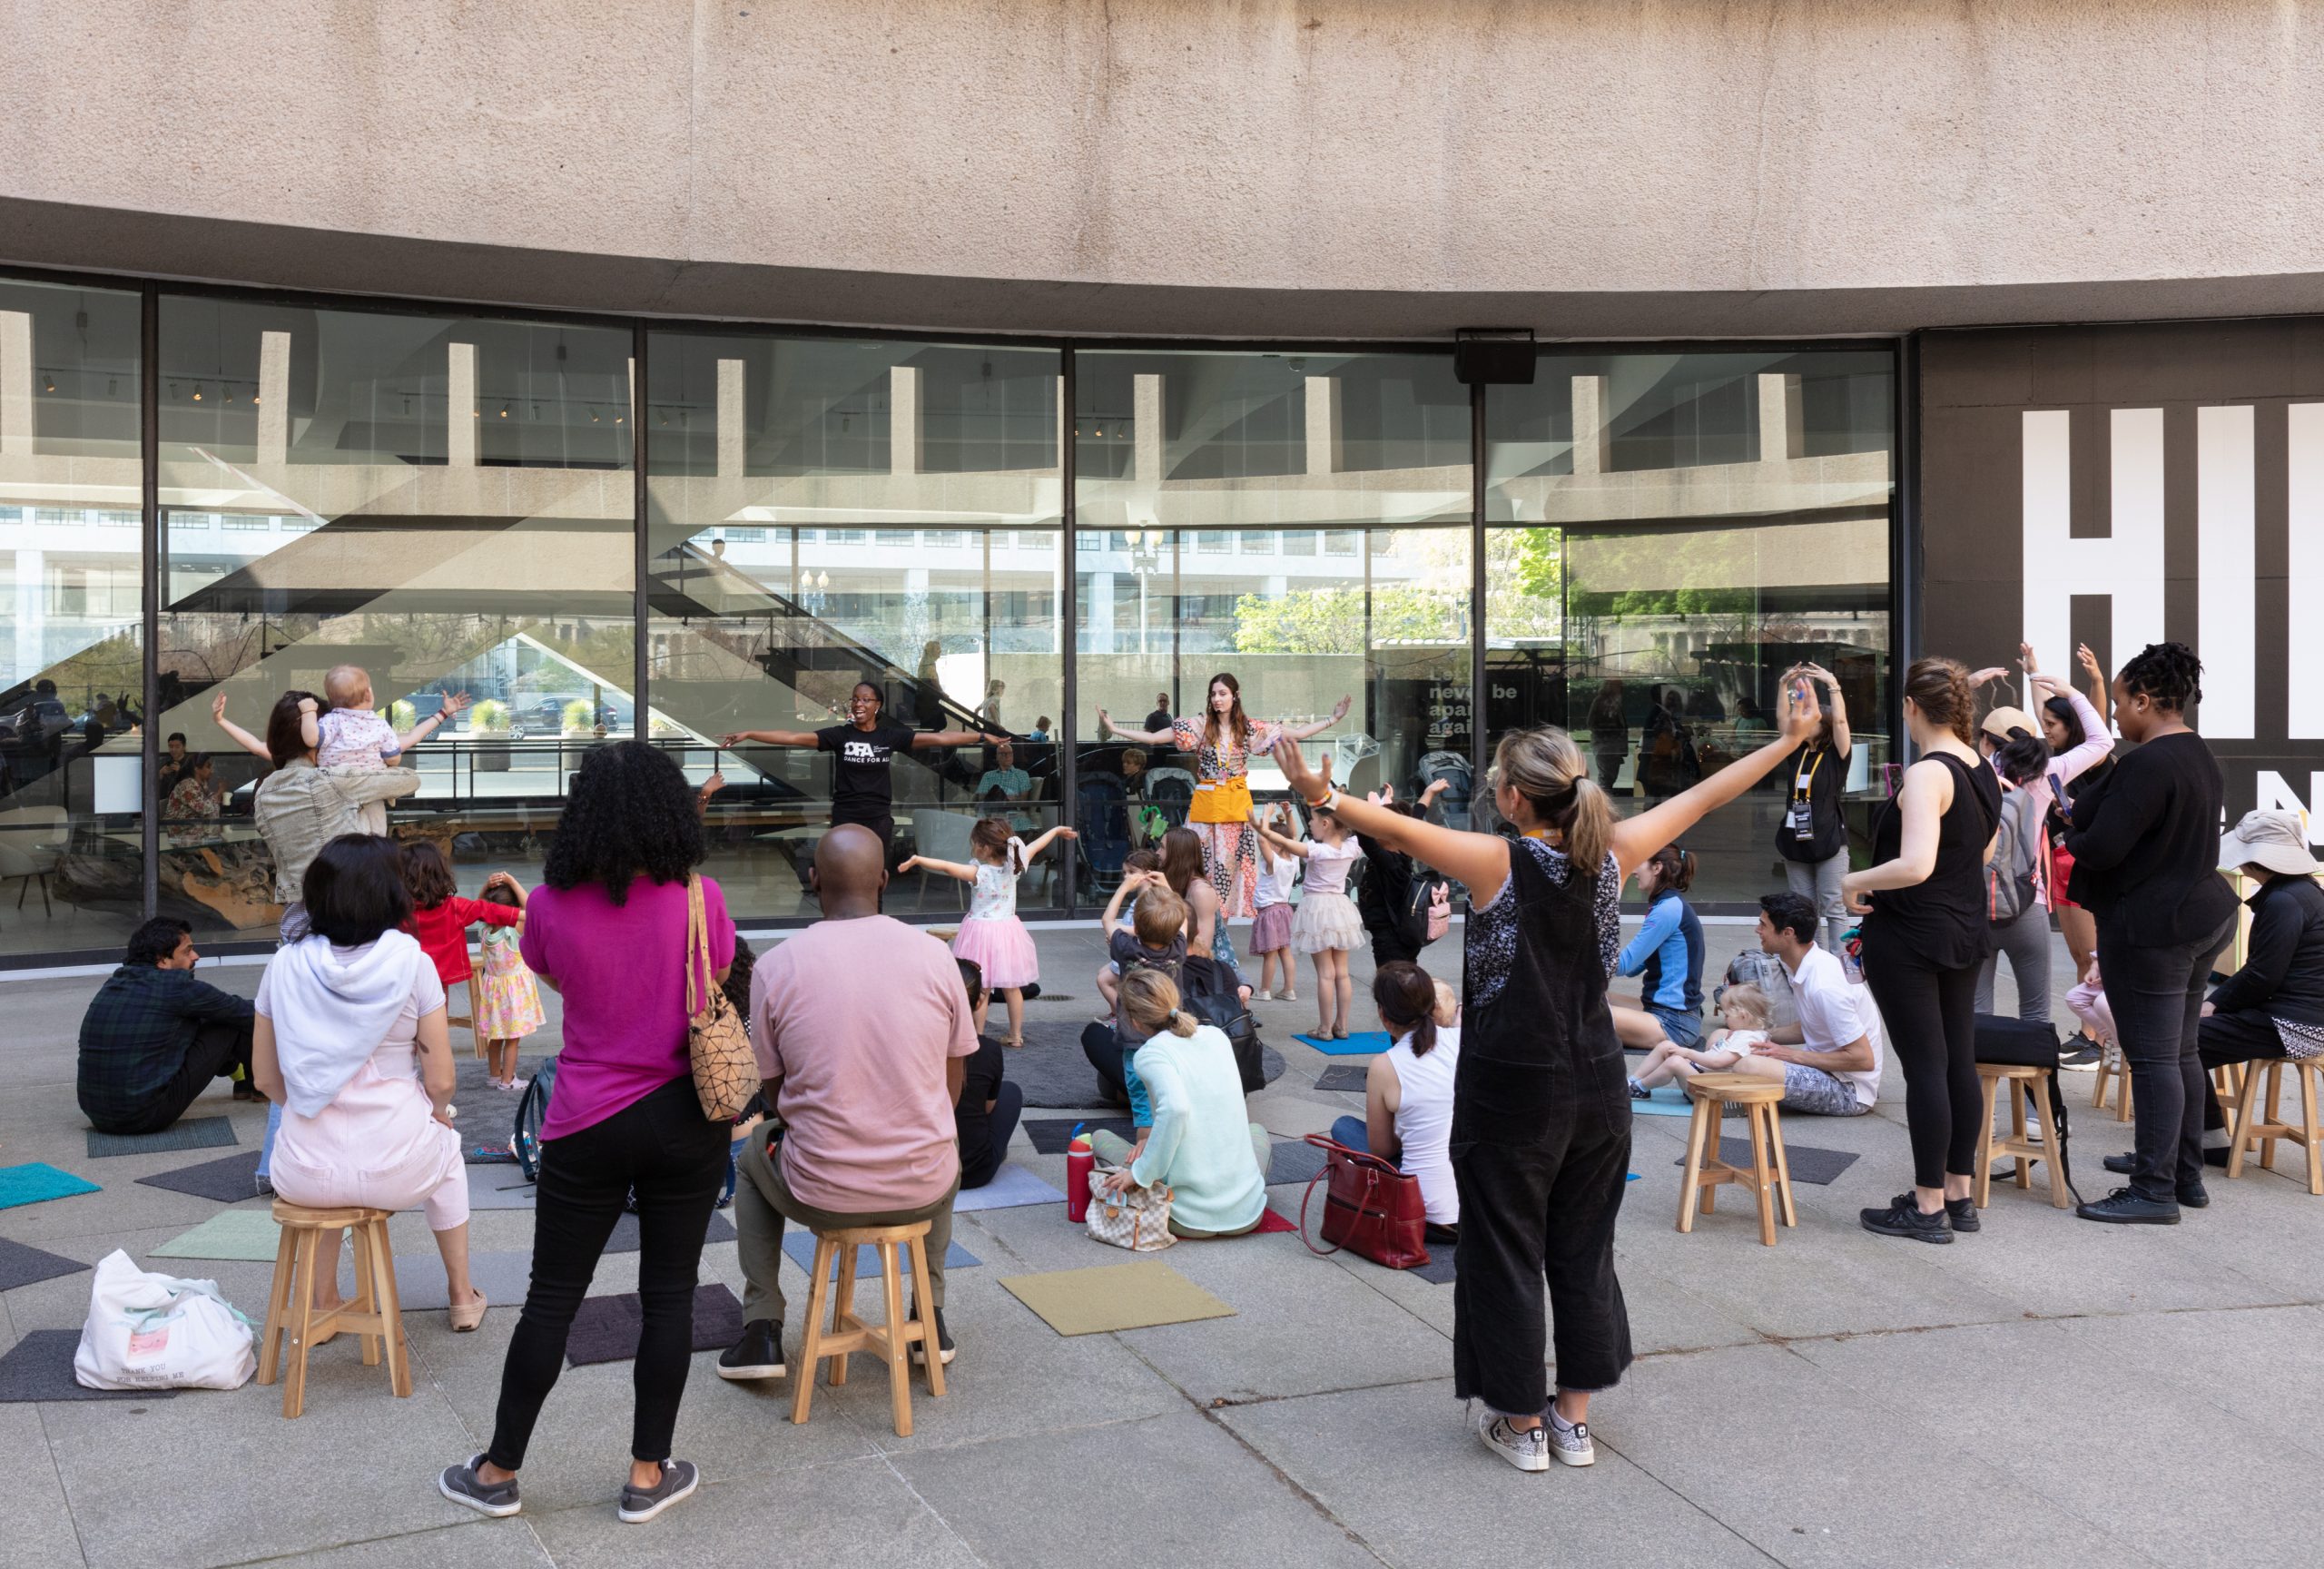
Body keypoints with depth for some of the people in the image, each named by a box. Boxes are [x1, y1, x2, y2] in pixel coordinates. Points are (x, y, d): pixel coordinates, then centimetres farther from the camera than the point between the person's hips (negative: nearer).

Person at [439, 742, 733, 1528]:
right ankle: (648, 1475, 20)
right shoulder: (700, 898, -11)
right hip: (686, 1118, 0)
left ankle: (499, 1471, 26)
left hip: (589, 1125, 0)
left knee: (552, 1299, 12)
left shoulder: (550, 905, -10)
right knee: (668, 1295, 11)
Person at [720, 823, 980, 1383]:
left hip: (821, 1195, -1)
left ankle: (762, 1328, 28)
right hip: (922, 1189, 1)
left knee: (755, 1157, 33)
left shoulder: (775, 967, -10)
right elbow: (955, 1077, 4)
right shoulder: (934, 954, -7)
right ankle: (931, 1316, 38)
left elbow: (775, 1090, 2)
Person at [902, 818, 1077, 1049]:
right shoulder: (1014, 867, -7)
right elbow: (1034, 847, 8)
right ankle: (1016, 1036, 24)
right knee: (1012, 987, 15)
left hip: (981, 931, -5)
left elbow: (947, 867, -28)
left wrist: (917, 860, -25)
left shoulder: (979, 873, -20)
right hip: (1008, 931, 5)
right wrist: (1056, 830, 23)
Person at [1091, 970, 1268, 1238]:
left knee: (1100, 1137, 17)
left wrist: (1140, 1174, -22)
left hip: (1190, 1217, -5)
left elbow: (1175, 1108, -31)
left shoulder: (1151, 1053, -12)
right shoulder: (1217, 1036, 6)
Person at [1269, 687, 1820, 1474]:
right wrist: (1789, 739, 17)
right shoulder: (1612, 854, -3)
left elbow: (1399, 830, -29)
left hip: (1511, 1092, -5)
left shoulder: (1498, 863, -16)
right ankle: (1574, 1418, 27)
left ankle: (1521, 1423, 20)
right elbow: (1704, 797, 7)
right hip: (1596, 1085, 5)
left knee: (1506, 1253, 9)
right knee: (1584, 1251, 17)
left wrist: (1320, 794, -38)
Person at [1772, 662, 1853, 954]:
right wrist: (1786, 685, 2)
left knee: (1833, 908, -4)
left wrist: (1832, 685, -16)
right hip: (1796, 840, 6)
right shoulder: (1799, 752, 10)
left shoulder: (1836, 754, -3)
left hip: (1828, 840, -6)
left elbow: (1840, 720, -15)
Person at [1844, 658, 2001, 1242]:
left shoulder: (1927, 775, -20)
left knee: (1924, 1067, -3)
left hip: (1909, 939, -9)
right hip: (1964, 932, 9)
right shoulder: (1983, 770, 7)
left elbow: (1915, 865, -32)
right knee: (1960, 1062, 13)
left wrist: (1853, 883, -18)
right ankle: (1959, 1195, 22)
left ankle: (1928, 1207, 5)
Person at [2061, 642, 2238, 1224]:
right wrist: (2088, 818, 10)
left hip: (2151, 925, -10)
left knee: (2153, 1057, -5)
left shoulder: (2148, 765, -21)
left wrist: (2071, 833, -3)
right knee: (2183, 1052, 16)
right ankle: (2186, 1176, 25)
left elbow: (2101, 849, -25)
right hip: (2201, 912, 10)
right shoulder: (2200, 756, 11)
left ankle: (2154, 1192, 0)